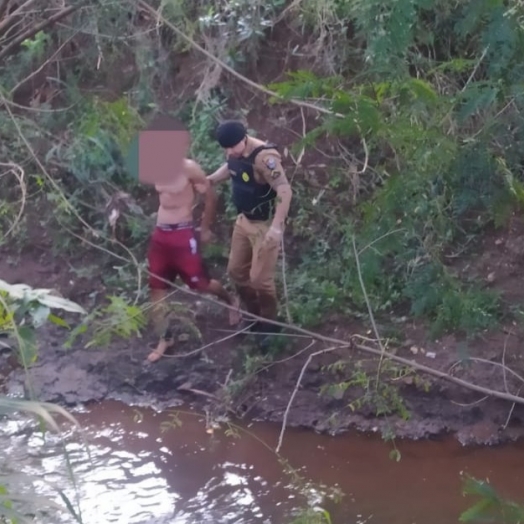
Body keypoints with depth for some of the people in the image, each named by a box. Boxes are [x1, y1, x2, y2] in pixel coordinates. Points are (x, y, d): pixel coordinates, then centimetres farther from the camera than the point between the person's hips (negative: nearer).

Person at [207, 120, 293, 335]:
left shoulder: (264, 157, -31)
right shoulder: (234, 152, -4)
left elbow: (285, 191, -35)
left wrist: (276, 227, -40)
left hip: (266, 225, -9)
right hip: (244, 220, 9)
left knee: (259, 278, -3)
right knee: (236, 270, 17)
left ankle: (269, 324, 20)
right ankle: (255, 315, 36)